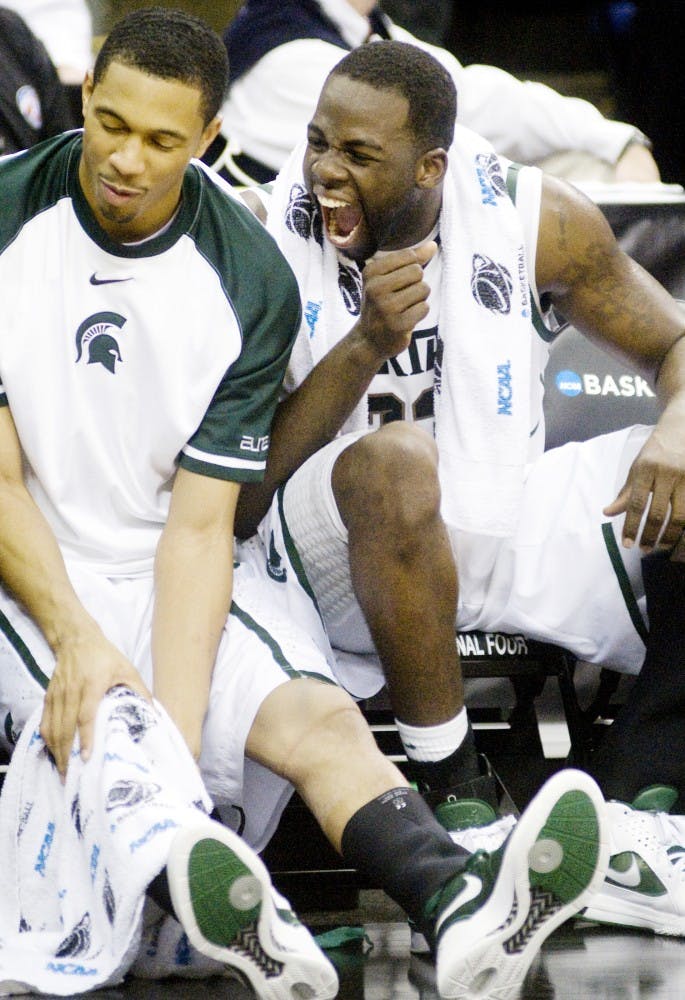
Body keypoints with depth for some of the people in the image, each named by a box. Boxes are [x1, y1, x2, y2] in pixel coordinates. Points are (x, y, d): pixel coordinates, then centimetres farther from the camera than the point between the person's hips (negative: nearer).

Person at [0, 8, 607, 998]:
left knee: (318, 715, -27)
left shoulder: (251, 284, -4)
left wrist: (175, 731, -23)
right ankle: (213, 904, -63)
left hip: (174, 576, 2)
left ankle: (459, 904, -55)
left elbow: (199, 522, -10)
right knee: (106, 718, -34)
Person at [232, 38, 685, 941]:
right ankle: (454, 795, -26)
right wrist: (369, 345, -28)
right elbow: (240, 501, -15)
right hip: (342, 555, -4)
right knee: (394, 455, -38)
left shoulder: (536, 218, -4)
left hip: (502, 519, 4)